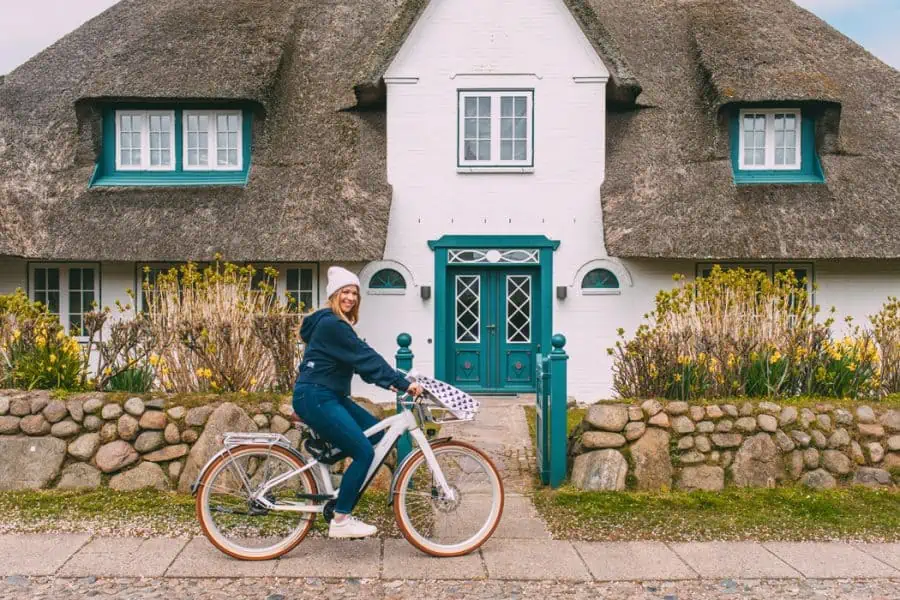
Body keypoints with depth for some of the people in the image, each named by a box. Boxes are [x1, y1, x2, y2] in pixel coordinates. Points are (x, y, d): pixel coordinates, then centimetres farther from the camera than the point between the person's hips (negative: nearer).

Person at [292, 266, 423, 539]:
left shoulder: (337, 324, 17)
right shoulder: (331, 324, -16)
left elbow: (359, 360, 16)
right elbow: (365, 357, -20)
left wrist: (389, 382, 5)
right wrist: (403, 383, -21)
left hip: (329, 396, 11)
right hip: (315, 398, -11)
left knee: (377, 435, 10)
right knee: (364, 452, -14)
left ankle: (345, 508, 16)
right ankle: (340, 522, -4)